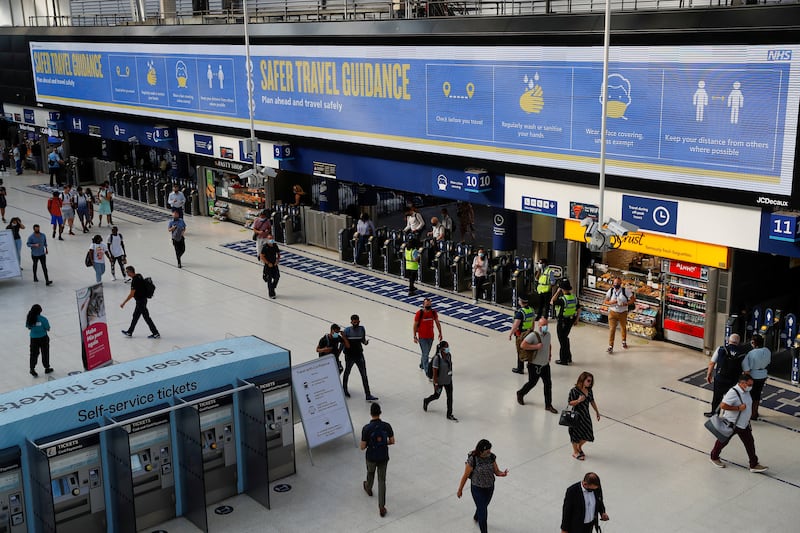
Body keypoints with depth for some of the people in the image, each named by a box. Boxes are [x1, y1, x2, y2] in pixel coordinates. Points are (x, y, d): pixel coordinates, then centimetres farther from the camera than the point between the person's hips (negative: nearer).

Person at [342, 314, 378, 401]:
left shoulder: (362, 329, -3)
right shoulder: (347, 330, -14)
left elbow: (362, 340, 8)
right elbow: (343, 340, -2)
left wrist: (365, 342, -12)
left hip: (359, 354, 3)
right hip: (349, 355, -3)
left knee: (364, 375, -2)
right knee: (347, 372, 18)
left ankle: (368, 395, -1)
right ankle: (344, 390, 43)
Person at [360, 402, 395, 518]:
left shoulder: (366, 428, -22)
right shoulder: (387, 426, -14)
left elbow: (363, 446, -16)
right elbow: (392, 441, -3)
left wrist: (361, 445, 7)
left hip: (371, 457, -1)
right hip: (383, 457, 1)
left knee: (370, 473, 30)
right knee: (382, 481, 10)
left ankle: (368, 488, 60)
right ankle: (382, 507, 7)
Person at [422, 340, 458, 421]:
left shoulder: (449, 355, -8)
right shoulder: (437, 358, -27)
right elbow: (435, 373, -22)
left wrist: (450, 375, 15)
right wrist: (436, 384, -18)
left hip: (448, 380, 5)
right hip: (439, 381, -5)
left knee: (450, 396, 7)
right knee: (436, 396, 16)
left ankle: (449, 415, 21)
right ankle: (426, 401, 49)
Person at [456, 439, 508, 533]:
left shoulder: (492, 457, -15)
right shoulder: (472, 460, -28)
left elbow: (496, 471, -7)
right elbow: (465, 476, -16)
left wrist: (502, 473, -31)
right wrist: (460, 490, -6)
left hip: (490, 487, 5)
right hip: (477, 489, -5)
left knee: (483, 506, 29)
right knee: (483, 512, -3)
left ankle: (476, 517, 62)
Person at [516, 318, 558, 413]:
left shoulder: (548, 335, 3)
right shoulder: (533, 335, -20)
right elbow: (522, 345, -28)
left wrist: (550, 354, 8)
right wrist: (536, 346, -29)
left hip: (545, 364, 6)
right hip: (535, 365, -6)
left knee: (548, 384, 4)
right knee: (532, 383, 9)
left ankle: (548, 405, 14)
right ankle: (520, 394, 38)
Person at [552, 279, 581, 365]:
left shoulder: (562, 299, -25)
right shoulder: (574, 297, -2)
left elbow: (552, 302, -12)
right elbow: (579, 309, 6)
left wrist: (557, 292, -12)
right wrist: (576, 319, 17)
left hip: (562, 322, -7)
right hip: (571, 321, 7)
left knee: (563, 340, 5)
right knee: (565, 338, 23)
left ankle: (563, 360, 14)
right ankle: (568, 357, 30)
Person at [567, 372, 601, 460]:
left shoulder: (589, 391, 1)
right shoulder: (574, 390, -19)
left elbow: (592, 401, 14)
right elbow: (570, 403, -16)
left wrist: (597, 412, 19)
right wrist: (578, 400, -32)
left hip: (586, 415, 6)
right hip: (577, 415, -6)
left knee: (588, 434, 10)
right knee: (576, 433, 9)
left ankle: (579, 447, 40)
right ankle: (575, 452, 30)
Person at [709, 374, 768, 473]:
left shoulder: (746, 391, -2)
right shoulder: (733, 392, -29)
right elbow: (723, 405, -35)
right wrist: (738, 408, -30)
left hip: (744, 424, 7)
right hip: (731, 423, -7)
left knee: (750, 443, 7)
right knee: (723, 441, 13)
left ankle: (754, 465, 15)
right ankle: (714, 457, 36)